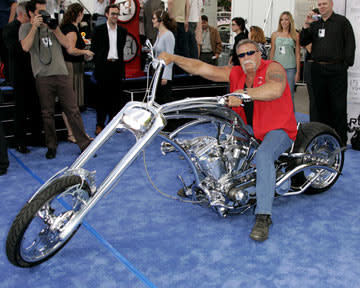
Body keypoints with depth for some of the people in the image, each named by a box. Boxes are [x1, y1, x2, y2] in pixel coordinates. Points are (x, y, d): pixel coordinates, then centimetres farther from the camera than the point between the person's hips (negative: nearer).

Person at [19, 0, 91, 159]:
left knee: (73, 110, -1)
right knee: (47, 113, 4)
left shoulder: (52, 26, 18)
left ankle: (84, 144, 4)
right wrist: (35, 27, -10)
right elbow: (25, 47, -10)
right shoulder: (26, 28, 9)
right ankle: (51, 146, 16)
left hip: (62, 74, 2)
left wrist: (54, 28, -3)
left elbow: (67, 44, 8)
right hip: (43, 77, -2)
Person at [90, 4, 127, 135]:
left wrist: (119, 63, 8)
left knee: (116, 96, 6)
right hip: (104, 67, -3)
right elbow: (94, 49, 2)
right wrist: (98, 63, -2)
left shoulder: (122, 31, 11)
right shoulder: (99, 30, 1)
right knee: (103, 96, 0)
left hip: (117, 66, 3)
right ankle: (100, 125, 7)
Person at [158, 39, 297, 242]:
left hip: (278, 130, -7)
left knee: (263, 156, -36)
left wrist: (244, 93, -40)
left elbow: (275, 90, -36)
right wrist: (173, 58, -11)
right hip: (249, 128, 8)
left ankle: (263, 217, -36)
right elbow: (202, 68, -2)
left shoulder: (273, 68, -12)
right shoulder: (235, 73, 5)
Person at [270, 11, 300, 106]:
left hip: (290, 68, -1)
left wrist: (298, 72, -1)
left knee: (290, 94, 0)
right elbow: (272, 53, 11)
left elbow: (297, 54, 3)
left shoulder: (295, 35, 3)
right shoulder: (275, 35, 7)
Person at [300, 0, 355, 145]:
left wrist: (347, 63, -8)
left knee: (338, 106, -3)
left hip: (336, 69, -5)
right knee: (320, 104, 9)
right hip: (317, 69, 5)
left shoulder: (342, 21, 4)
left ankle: (340, 139, 2)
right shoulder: (315, 24, 16)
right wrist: (306, 25, -4)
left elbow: (350, 43, 0)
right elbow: (303, 42, 9)